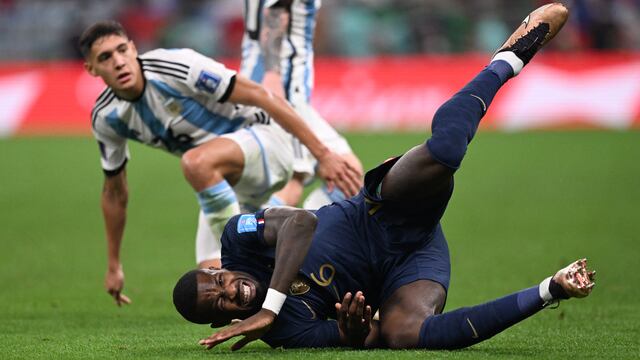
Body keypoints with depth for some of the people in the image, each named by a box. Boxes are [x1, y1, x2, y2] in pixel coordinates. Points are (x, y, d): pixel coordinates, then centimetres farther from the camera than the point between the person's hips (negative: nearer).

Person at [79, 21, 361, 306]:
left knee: (196, 162, -38)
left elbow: (261, 96, -21)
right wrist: (113, 266, 18)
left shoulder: (176, 66, -23)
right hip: (225, 182, 7)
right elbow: (114, 192, 12)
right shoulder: (106, 119, -4)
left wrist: (323, 154, -24)